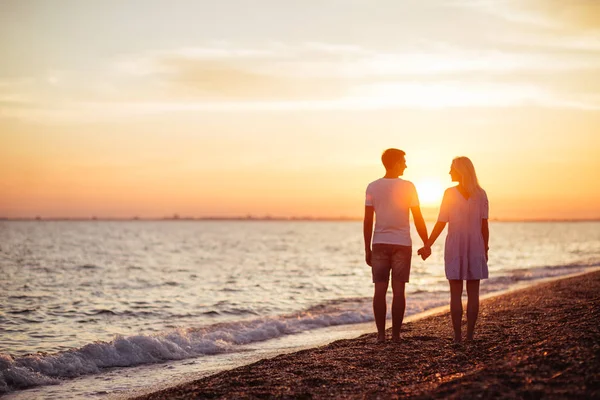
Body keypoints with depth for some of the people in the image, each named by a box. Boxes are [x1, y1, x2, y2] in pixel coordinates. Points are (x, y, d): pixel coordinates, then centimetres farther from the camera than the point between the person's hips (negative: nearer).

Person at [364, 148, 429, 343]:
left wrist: (367, 249, 6)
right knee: (398, 290, 1)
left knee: (380, 289, 2)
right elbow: (418, 219, -3)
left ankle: (381, 334, 1)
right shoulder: (407, 187, -4)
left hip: (379, 244, 2)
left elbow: (367, 221, 0)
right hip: (401, 244, -2)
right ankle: (396, 334, 3)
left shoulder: (372, 187, 2)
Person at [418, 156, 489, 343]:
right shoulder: (481, 194, 1)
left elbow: (441, 223, -8)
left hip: (454, 247, -2)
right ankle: (470, 334, 3)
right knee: (473, 292, 5)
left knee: (455, 293, 2)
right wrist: (485, 250, 8)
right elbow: (484, 225, 0)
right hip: (475, 247, 2)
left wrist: (428, 246, -1)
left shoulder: (450, 193, -8)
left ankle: (457, 335, -1)